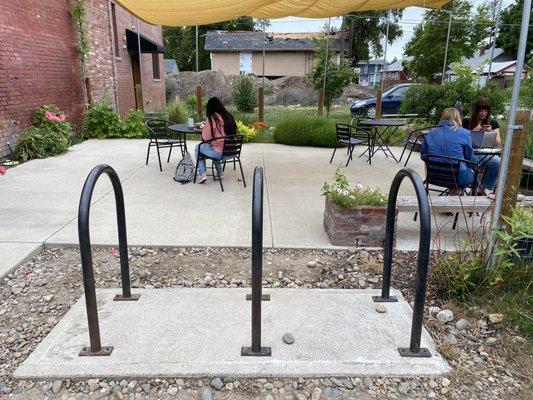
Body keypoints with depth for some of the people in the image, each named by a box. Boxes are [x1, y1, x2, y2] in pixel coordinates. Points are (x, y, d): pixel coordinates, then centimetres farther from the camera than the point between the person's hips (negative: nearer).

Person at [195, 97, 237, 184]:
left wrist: (203, 130, 9)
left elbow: (206, 138, -12)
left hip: (220, 153, -6)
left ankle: (202, 173, 13)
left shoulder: (211, 118, -13)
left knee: (198, 148, 19)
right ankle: (219, 172, 34)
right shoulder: (229, 117, 4)